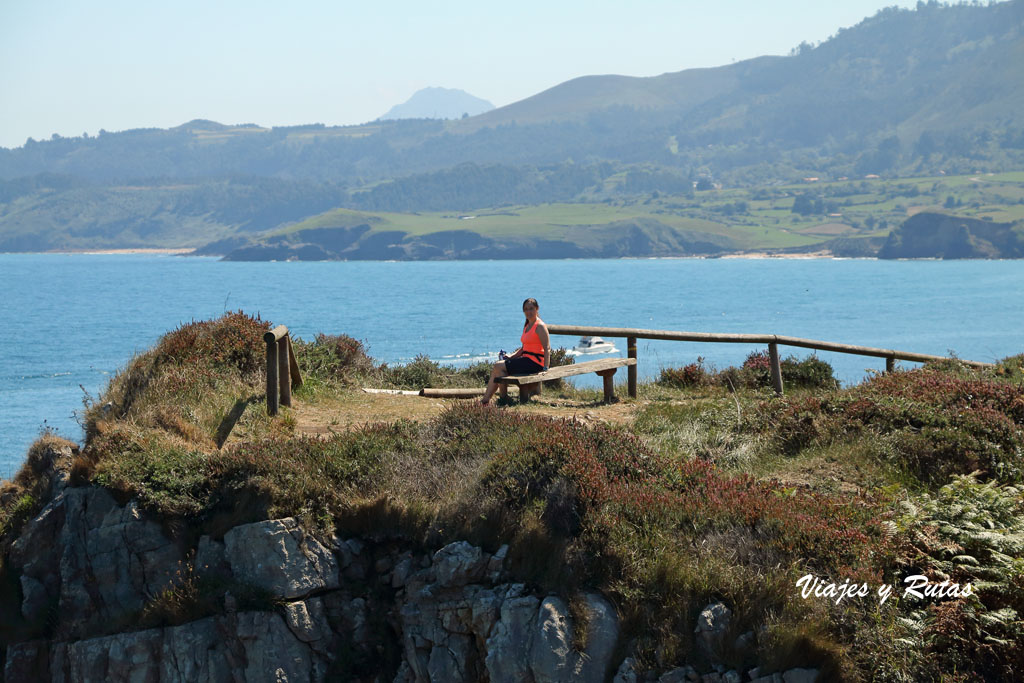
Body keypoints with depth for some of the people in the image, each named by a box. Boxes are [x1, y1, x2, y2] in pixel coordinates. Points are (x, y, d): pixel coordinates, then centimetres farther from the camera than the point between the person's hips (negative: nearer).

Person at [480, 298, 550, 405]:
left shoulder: (540, 326, -10)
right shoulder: (527, 326, 18)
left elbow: (547, 348, -16)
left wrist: (545, 368, -25)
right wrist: (511, 357, 8)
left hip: (534, 362, -9)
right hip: (526, 359, 9)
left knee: (499, 367, -15)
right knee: (497, 367, 3)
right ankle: (485, 399, 1)